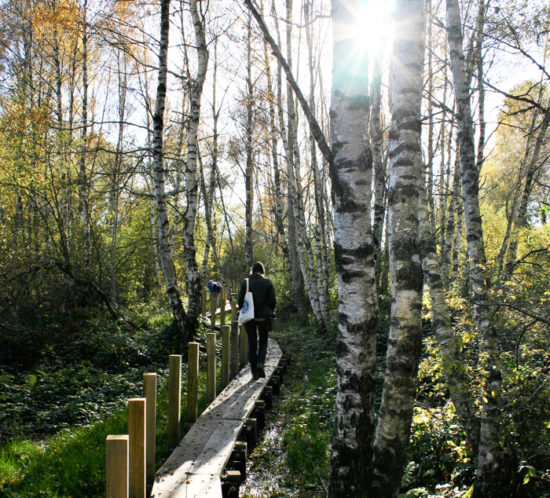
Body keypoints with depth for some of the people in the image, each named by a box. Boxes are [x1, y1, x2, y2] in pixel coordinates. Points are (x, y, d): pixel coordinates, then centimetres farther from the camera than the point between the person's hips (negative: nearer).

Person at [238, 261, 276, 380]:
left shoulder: (245, 282, -3)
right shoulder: (268, 283, -4)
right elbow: (273, 301, -6)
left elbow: (240, 301, -4)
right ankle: (260, 363, -9)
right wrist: (270, 313, 11)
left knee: (252, 343, 9)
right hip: (263, 316, 0)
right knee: (263, 341, 15)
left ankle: (254, 371, 11)